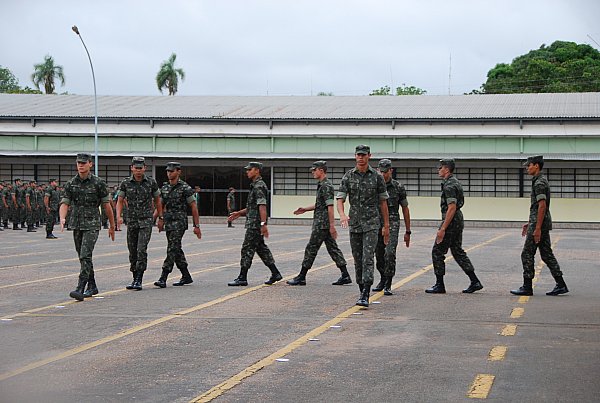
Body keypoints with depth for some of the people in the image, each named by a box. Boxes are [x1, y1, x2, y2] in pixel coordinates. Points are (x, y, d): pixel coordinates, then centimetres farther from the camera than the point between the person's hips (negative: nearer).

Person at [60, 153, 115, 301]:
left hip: (92, 225, -5)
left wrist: (112, 226, 3)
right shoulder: (71, 184, 5)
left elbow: (106, 205, -1)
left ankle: (80, 289, -22)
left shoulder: (98, 183, -6)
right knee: (83, 257, 12)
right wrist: (62, 218, -21)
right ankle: (92, 286, 25)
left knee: (85, 256, -16)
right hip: (76, 225, 5)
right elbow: (65, 203, 0)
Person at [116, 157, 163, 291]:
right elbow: (120, 201, 5)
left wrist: (161, 218, 11)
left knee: (142, 250, -15)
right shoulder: (125, 183, 2)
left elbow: (157, 201, 10)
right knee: (133, 252, 7)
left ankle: (139, 280, -13)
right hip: (131, 221, 3)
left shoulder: (151, 182, -1)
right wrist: (118, 216, -11)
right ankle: (135, 279, 19)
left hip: (146, 221, -2)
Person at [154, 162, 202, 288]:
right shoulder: (164, 188, 12)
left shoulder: (185, 188, -7)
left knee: (172, 250, -12)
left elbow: (194, 207, -6)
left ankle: (163, 279, -16)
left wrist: (197, 226, -8)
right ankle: (186, 277, 21)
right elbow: (161, 205, 20)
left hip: (179, 222, -7)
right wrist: (160, 219, 7)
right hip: (168, 222, 7)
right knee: (176, 250, 11)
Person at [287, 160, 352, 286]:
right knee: (332, 248, 9)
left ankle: (301, 277, 1)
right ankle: (345, 276, 8)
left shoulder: (326, 186, -15)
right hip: (323, 224, 10)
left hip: (322, 224, -10)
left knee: (311, 249, -4)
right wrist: (305, 209, 18)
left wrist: (332, 225, -23)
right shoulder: (322, 185, 17)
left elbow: (330, 206, -20)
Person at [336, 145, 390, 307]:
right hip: (354, 223, 3)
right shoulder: (348, 176, 3)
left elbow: (383, 202, 5)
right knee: (358, 260, 9)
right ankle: (362, 291, 20)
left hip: (371, 223, -3)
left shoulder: (377, 177, 0)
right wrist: (342, 215, -24)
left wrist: (386, 225, 5)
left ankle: (365, 296, -20)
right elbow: (340, 199, -3)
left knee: (368, 258, -14)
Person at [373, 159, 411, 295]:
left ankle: (388, 285, -12)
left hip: (392, 224, -3)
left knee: (390, 253, -17)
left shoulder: (398, 187, 0)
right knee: (379, 256, 9)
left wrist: (408, 232, 8)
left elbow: (405, 210, 7)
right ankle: (383, 279, 31)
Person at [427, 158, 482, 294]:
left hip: (451, 222, -10)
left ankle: (439, 285, 2)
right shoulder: (455, 182, 15)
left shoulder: (449, 185, -17)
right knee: (458, 251, 14)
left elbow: (452, 208, -24)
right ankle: (475, 282, 11)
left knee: (437, 252, -2)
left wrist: (442, 229, -25)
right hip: (458, 221, 10)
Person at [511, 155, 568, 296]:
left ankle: (527, 287, 0)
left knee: (527, 254, -4)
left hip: (538, 224, -10)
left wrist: (537, 228, -24)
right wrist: (530, 224, 26)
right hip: (544, 224, 10)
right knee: (547, 254, 9)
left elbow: (542, 206, -22)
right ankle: (560, 285, 8)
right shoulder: (541, 181, 17)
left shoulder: (539, 183, -15)